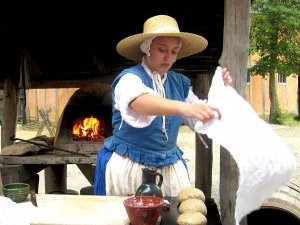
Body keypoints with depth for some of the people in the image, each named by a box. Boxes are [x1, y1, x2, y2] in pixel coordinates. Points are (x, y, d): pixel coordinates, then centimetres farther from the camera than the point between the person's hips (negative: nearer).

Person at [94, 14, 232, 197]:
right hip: (129, 166, -4)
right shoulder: (130, 78, -13)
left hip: (170, 166, 4)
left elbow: (201, 119, 11)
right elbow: (141, 102, -36)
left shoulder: (180, 83, 4)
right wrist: (184, 108, -52)